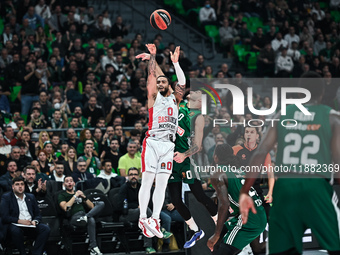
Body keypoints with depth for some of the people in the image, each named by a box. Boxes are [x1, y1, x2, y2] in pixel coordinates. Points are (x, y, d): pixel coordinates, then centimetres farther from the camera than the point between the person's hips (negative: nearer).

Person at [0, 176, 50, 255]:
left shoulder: (31, 197, 21)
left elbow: (38, 214, 20)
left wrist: (35, 221, -5)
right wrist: (19, 221, -17)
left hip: (30, 225, 4)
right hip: (15, 225, -4)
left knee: (46, 229, -24)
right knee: (16, 231, -39)